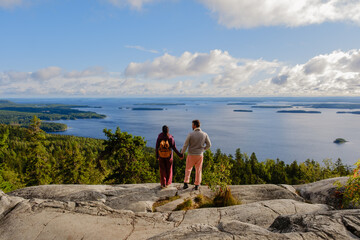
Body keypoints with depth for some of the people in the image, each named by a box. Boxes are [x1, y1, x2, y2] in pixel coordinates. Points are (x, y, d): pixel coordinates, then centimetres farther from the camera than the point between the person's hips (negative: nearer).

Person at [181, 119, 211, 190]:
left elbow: (185, 145, -13)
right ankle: (197, 185, 16)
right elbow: (209, 145, 0)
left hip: (191, 155, -2)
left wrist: (182, 153, 1)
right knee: (198, 170, 14)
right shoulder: (204, 134, -8)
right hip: (199, 155, 2)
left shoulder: (190, 134, -16)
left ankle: (186, 183, 13)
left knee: (188, 169, 17)